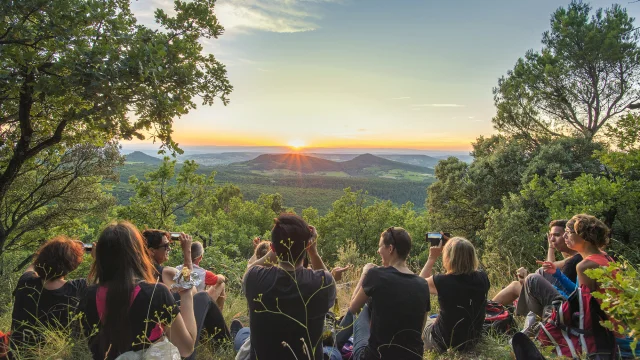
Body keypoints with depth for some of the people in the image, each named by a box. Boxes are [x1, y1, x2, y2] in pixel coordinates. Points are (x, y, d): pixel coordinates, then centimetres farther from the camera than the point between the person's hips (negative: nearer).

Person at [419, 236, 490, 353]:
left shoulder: (442, 281, -27)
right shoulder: (483, 278, -16)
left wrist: (432, 258, -1)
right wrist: (455, 247, 4)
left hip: (446, 344, -4)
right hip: (473, 340, 4)